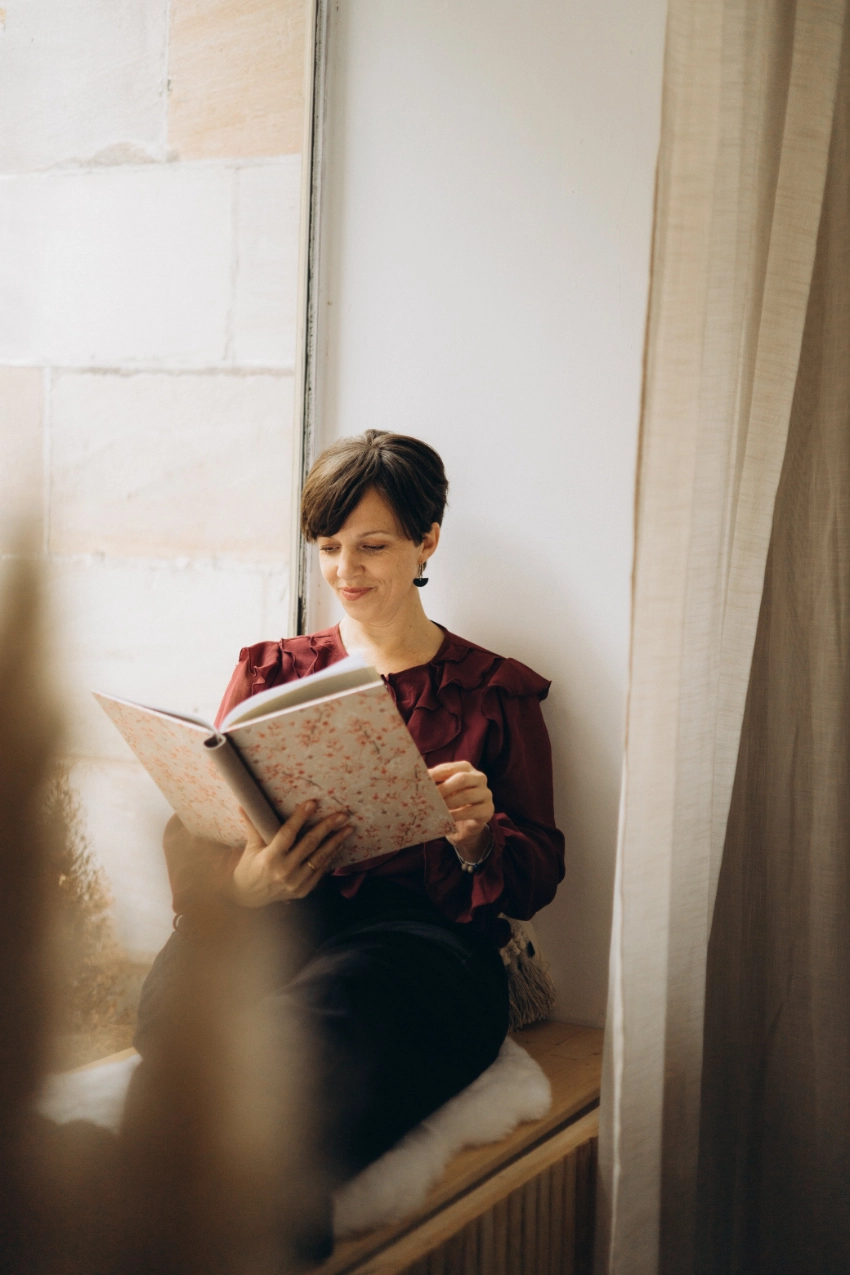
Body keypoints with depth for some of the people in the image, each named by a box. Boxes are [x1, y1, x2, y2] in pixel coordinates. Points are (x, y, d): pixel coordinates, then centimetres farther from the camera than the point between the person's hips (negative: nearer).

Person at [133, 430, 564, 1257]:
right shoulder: (270, 671, 24)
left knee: (319, 1014, -42)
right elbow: (191, 834, 11)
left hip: (422, 931, -2)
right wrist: (240, 881, -15)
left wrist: (477, 839, -10)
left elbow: (538, 878, 15)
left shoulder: (497, 693, 19)